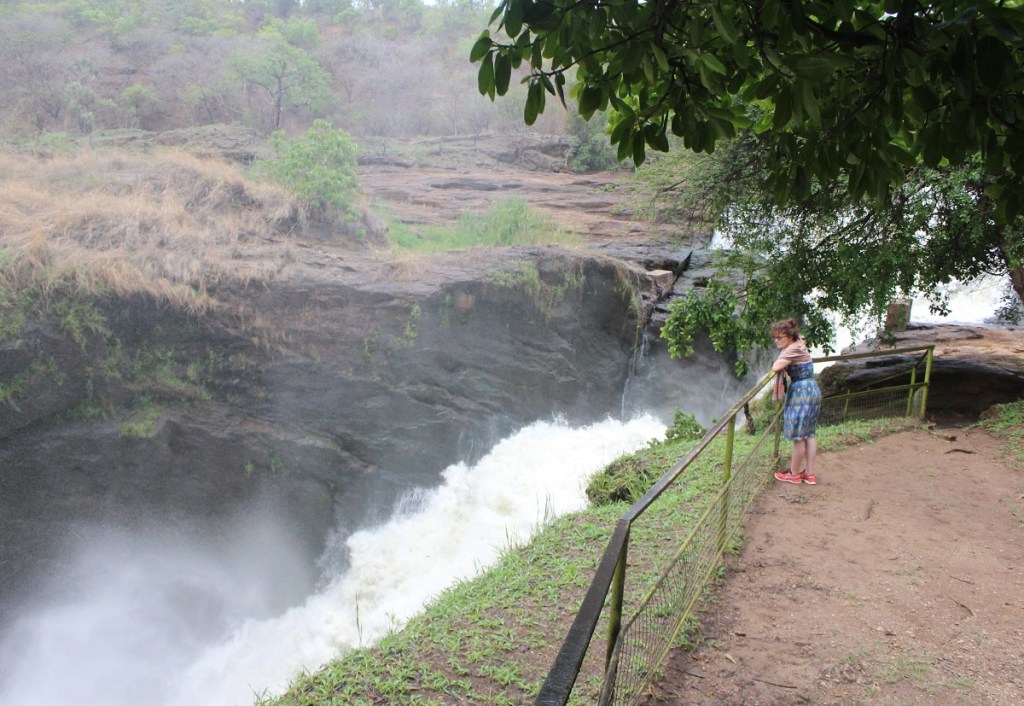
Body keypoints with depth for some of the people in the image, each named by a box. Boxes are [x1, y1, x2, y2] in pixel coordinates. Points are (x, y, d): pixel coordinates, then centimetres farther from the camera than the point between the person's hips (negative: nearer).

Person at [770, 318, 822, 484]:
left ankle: (794, 474, 10)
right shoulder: (800, 344, 9)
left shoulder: (792, 350, -18)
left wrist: (779, 361, -5)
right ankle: (809, 473, 17)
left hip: (801, 392, -10)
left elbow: (776, 367, -29)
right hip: (813, 390, 10)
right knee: (809, 434, 12)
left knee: (798, 436, 0)